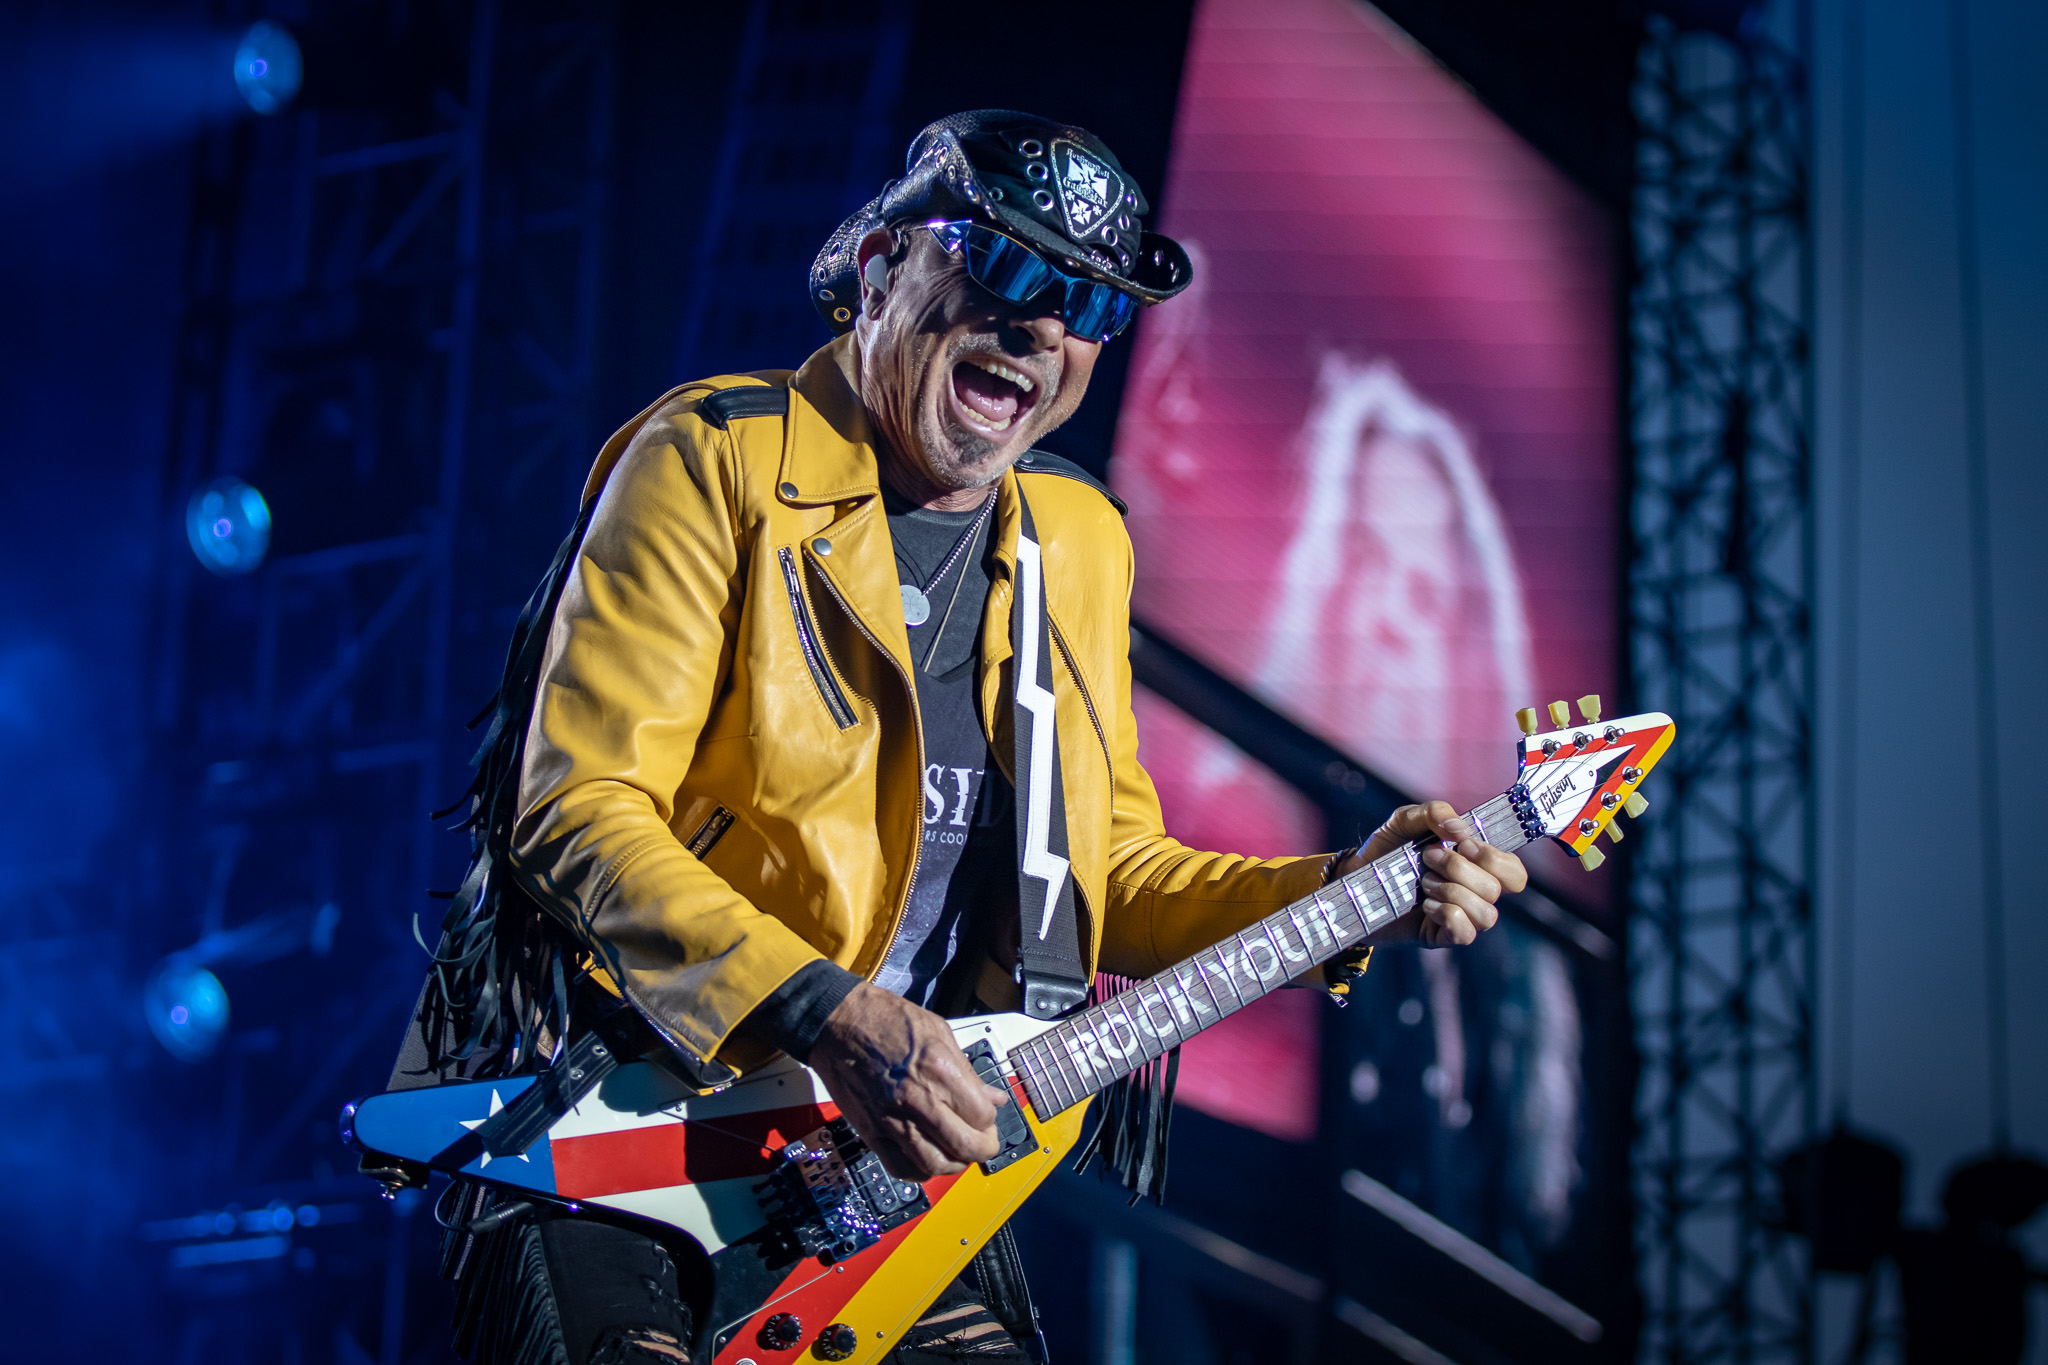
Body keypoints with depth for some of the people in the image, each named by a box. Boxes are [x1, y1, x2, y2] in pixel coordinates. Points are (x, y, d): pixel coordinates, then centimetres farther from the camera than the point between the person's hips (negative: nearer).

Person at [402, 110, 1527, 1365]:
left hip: (883, 1143, 6)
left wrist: (1342, 898, 2)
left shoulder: (1077, 545, 14)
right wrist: (826, 1014, -26)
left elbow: (1105, 870, 19)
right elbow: (577, 809, -16)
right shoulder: (718, 461, -8)